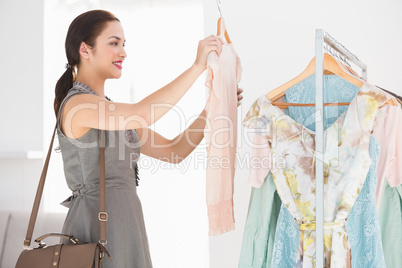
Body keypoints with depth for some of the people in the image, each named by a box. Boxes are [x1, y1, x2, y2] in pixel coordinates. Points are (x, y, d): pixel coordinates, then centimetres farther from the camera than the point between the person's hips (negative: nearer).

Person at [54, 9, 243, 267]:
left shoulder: (111, 109, 15)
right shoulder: (77, 105, -13)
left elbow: (175, 151, 12)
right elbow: (143, 114, -31)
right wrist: (197, 67, -26)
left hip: (125, 224, 9)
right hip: (97, 224, -9)